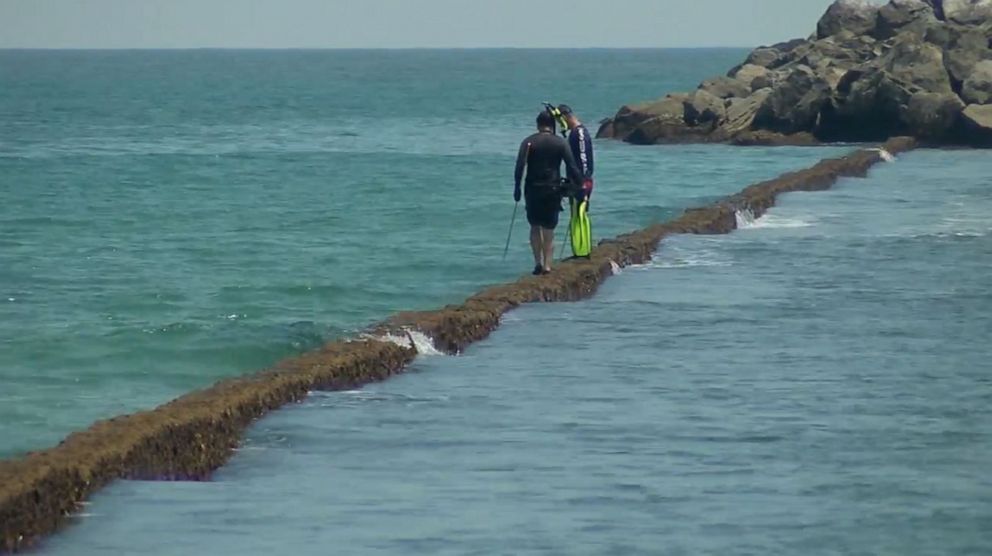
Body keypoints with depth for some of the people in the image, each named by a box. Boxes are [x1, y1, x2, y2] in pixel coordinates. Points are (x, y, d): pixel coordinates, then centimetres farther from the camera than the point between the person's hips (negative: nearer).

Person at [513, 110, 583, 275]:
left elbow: (520, 166, -8)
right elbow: (572, 167, -5)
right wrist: (579, 186, 3)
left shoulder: (528, 142, -1)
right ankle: (547, 265, 2)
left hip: (533, 190, 0)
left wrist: (517, 188, -3)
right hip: (553, 191, 0)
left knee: (535, 227, 13)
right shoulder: (560, 143, 0)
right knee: (549, 230, 7)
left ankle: (538, 262, 1)